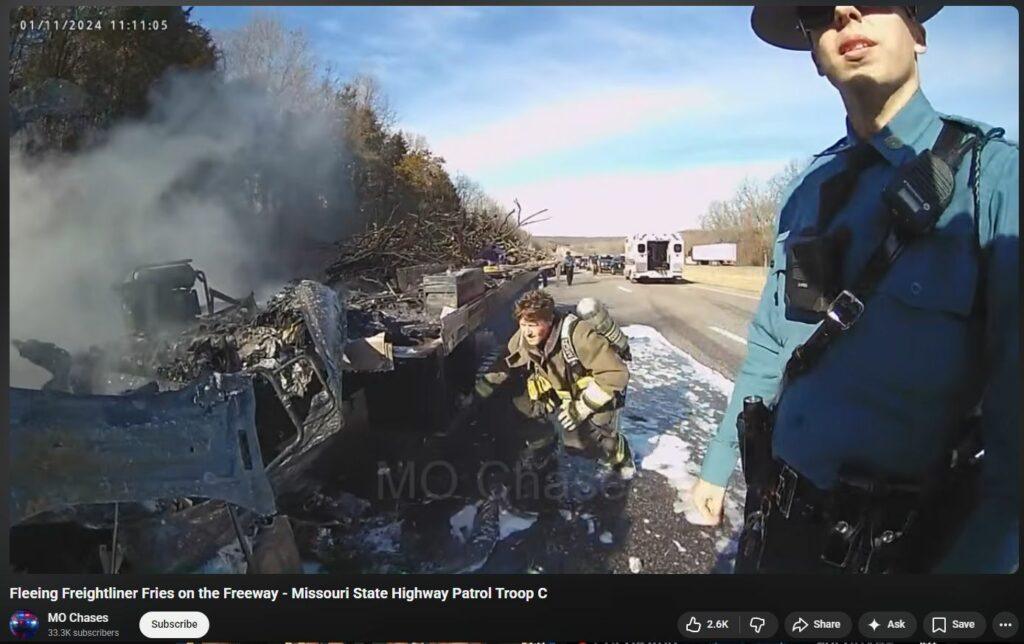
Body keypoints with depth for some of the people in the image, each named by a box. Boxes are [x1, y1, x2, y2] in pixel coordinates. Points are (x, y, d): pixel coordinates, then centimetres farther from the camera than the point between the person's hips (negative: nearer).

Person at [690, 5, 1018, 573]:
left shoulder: (997, 177, -13)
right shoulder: (805, 193, 2)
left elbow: (1012, 418, -16)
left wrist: (973, 559, -16)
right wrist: (718, 463, 13)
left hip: (896, 544, -4)